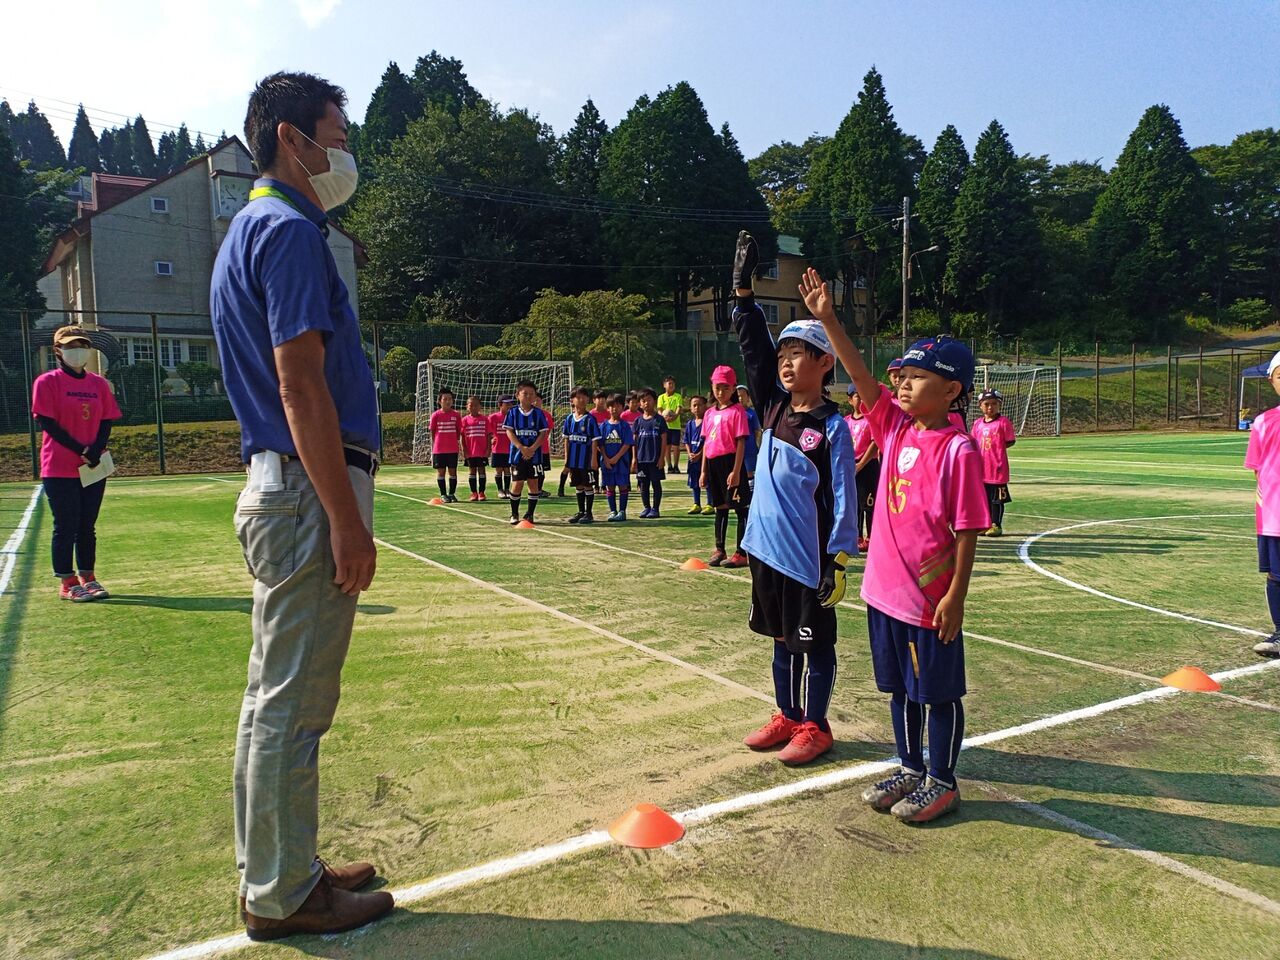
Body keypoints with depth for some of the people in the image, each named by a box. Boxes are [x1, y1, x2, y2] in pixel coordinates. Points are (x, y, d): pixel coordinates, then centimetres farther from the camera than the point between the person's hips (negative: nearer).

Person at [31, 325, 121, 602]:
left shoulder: (99, 383, 11)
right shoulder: (47, 382, -3)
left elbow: (107, 421, 9)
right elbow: (47, 422, -8)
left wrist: (96, 451, -9)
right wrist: (81, 451, -15)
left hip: (95, 468, 4)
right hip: (59, 469, -4)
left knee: (87, 527, 10)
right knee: (66, 527, -1)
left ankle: (88, 579, 18)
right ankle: (67, 583, 7)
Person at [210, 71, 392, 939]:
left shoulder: (253, 230, 21)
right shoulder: (290, 231, -11)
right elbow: (301, 388, -20)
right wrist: (349, 524, -20)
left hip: (279, 487, 11)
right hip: (307, 490, -11)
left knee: (278, 697, 17)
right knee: (293, 704, 0)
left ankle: (276, 869, 31)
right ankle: (285, 895, 14)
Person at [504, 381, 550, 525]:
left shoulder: (539, 413, 3)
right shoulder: (513, 412, 2)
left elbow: (543, 433, -1)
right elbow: (509, 432, -4)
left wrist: (532, 449, -15)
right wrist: (521, 447, -17)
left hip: (535, 455, 1)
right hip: (517, 455, -1)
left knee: (534, 484, 3)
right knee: (517, 484, 0)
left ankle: (530, 514, 13)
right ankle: (514, 514, 13)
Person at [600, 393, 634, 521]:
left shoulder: (625, 425, -2)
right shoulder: (604, 425, 5)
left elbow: (627, 444, -7)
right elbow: (601, 444, 4)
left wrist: (616, 458, -14)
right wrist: (606, 459, -8)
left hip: (621, 461, -2)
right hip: (607, 461, 3)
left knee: (623, 486, 1)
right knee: (610, 487, 8)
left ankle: (622, 511, 9)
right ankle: (612, 512, 16)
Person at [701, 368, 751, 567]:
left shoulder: (737, 411, -8)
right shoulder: (709, 413, 12)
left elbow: (741, 442, -12)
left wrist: (736, 471, -18)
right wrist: (704, 471, 13)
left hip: (730, 461, -7)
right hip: (713, 463, 7)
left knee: (740, 507, -1)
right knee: (720, 507, 16)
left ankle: (741, 553, 5)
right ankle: (719, 550, 27)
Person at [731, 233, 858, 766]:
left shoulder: (832, 427, -13)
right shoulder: (775, 406, 4)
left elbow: (842, 499, -14)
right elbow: (754, 346, 2)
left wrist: (838, 561, -16)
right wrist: (743, 288, -5)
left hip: (809, 557, -7)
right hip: (768, 547, 7)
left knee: (815, 643, 9)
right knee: (782, 638, 19)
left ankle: (814, 726, 24)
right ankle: (787, 716, 34)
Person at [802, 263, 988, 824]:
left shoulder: (959, 449, -15)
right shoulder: (894, 429, 3)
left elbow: (968, 531, -15)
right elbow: (860, 376, -2)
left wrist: (956, 596, -16)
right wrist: (827, 319, -8)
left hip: (931, 597, -7)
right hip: (885, 587, 7)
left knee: (939, 693, 10)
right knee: (901, 687, 20)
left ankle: (941, 783, 28)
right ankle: (910, 770, 37)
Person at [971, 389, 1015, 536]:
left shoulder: (1003, 422, -6)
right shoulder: (978, 424, 9)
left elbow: (1011, 441, -3)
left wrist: (998, 447, -11)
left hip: (998, 468, -5)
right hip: (981, 467, 5)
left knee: (997, 498, 2)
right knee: (984, 497, 13)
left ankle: (996, 525, 11)